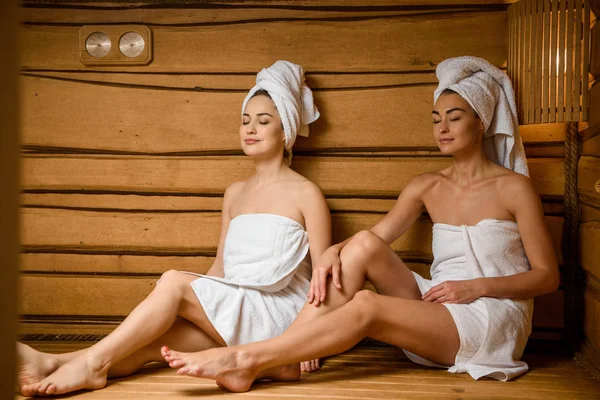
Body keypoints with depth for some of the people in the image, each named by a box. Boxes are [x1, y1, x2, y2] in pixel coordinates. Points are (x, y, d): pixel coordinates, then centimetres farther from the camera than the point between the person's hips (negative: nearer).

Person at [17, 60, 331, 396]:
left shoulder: (305, 193, 1)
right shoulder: (235, 194, 20)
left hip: (279, 316, -5)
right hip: (233, 315, 5)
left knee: (173, 281, -23)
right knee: (154, 338, -23)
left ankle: (94, 362, -26)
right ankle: (51, 363, -38)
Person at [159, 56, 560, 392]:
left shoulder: (513, 187, -1)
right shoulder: (427, 186, 13)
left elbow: (547, 276, -1)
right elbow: (378, 236, 5)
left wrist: (477, 286, -13)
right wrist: (334, 252, -16)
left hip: (494, 319, -4)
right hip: (435, 307, 5)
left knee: (366, 307, -30)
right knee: (364, 243, -21)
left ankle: (245, 359, -30)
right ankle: (286, 359, -28)